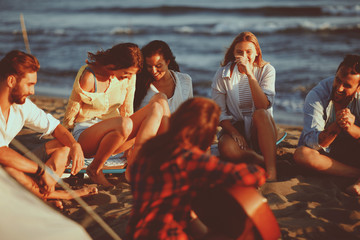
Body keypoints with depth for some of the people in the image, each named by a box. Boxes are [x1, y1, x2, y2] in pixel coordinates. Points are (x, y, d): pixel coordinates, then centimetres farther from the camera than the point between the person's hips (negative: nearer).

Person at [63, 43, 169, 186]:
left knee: (158, 105, -15)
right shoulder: (88, 77, -18)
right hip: (85, 133, -6)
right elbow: (70, 114, -9)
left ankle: (132, 166, -23)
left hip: (114, 131, 6)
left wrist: (129, 144, 16)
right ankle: (94, 169, -17)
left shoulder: (129, 76, 0)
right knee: (124, 124, -40)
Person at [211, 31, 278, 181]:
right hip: (234, 126, 0)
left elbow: (264, 106, -19)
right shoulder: (223, 74, -1)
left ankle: (272, 170, -41)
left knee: (260, 113, -36)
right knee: (226, 149, -35)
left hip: (259, 130, 0)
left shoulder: (266, 70, -2)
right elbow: (219, 112, -1)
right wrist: (234, 132, -18)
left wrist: (249, 74, -26)